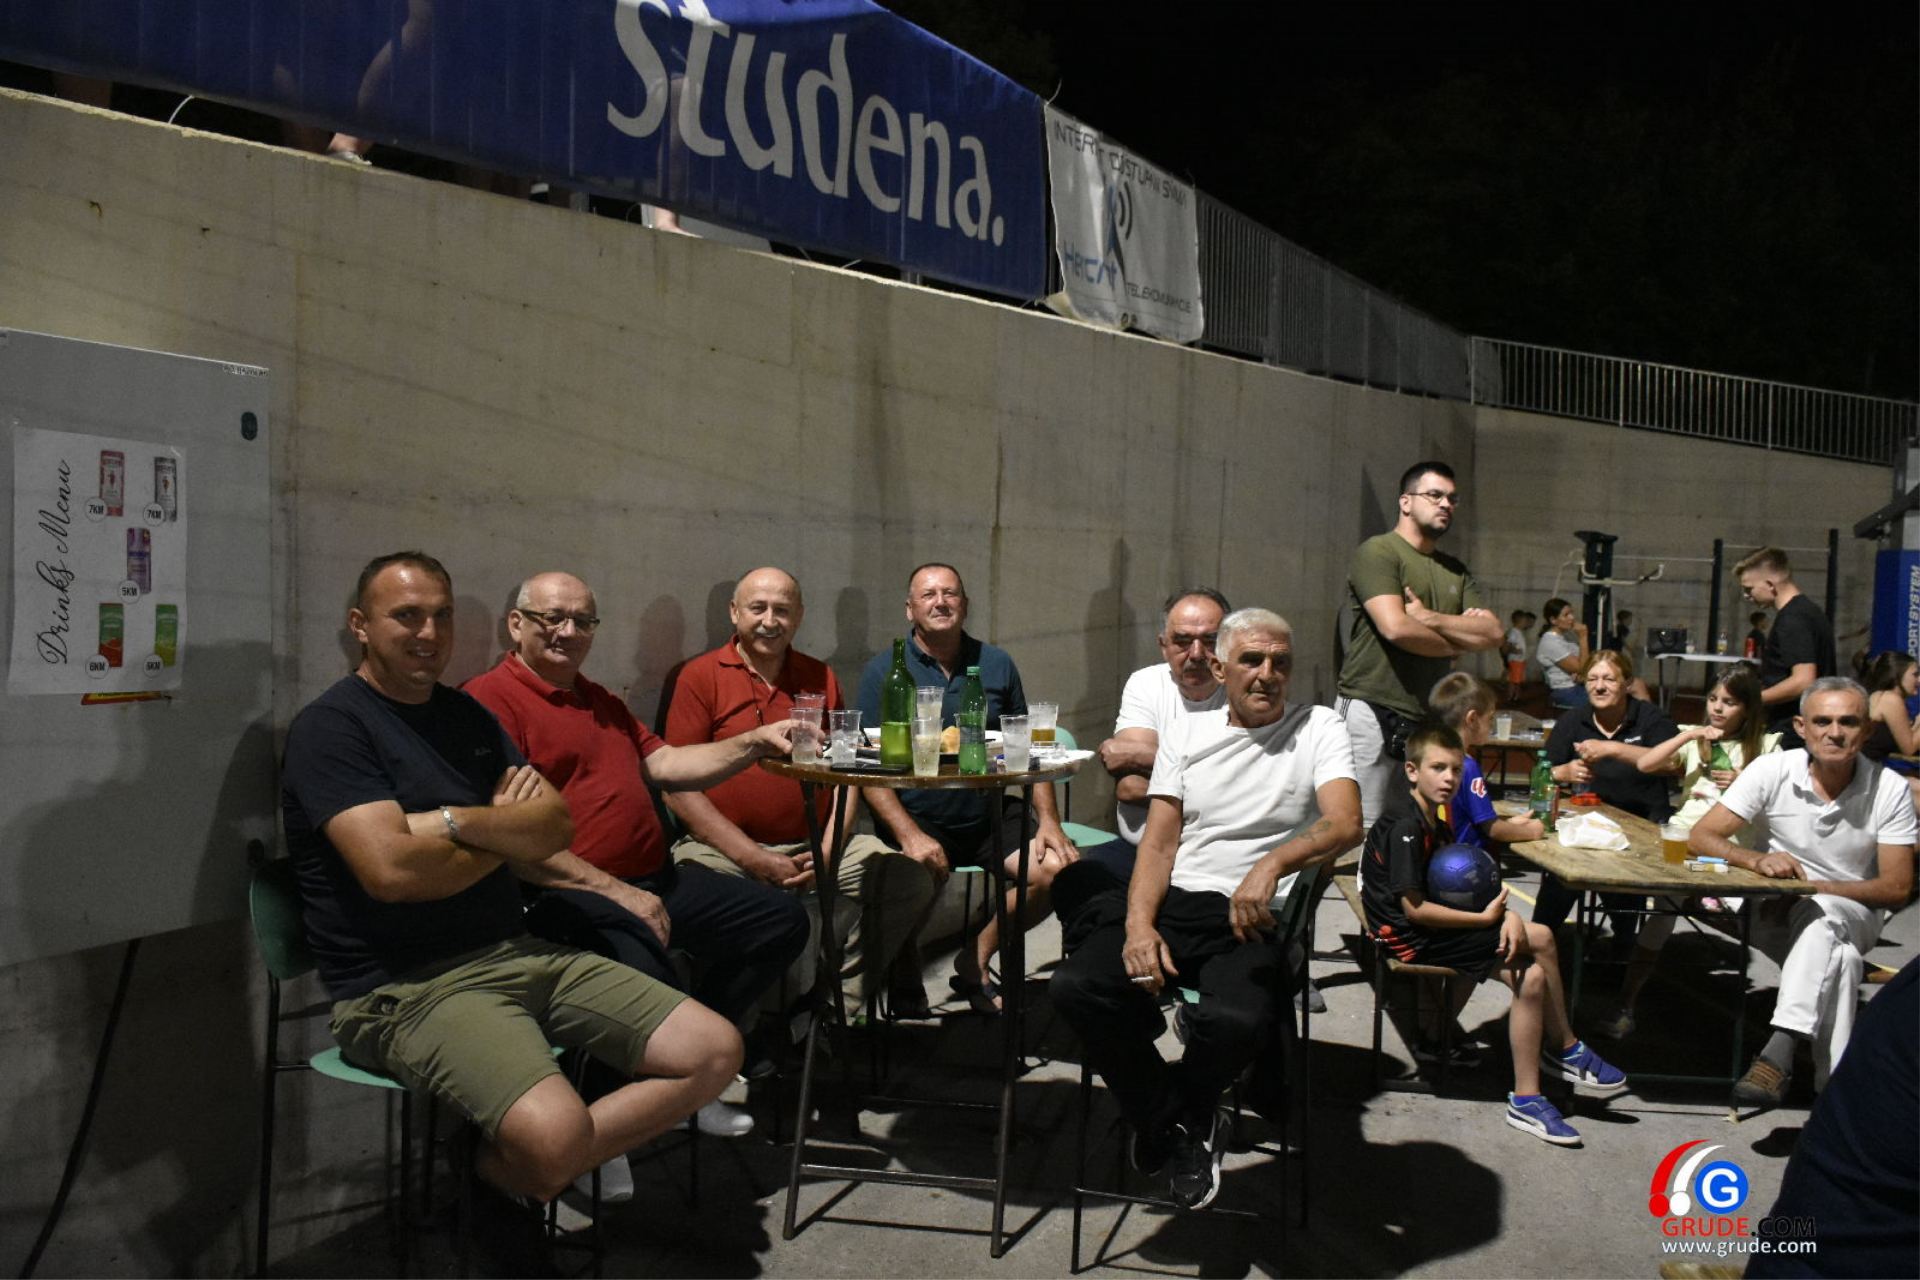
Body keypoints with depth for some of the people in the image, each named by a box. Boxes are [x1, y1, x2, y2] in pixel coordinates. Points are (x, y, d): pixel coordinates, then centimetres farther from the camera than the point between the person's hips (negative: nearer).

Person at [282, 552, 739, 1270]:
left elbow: (555, 827, 8)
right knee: (556, 1132, -34)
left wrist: (454, 821, -11)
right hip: (404, 987, -8)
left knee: (714, 1052, -2)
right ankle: (493, 1182, 2)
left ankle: (503, 1173, 0)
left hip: (520, 953, 8)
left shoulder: (467, 717, 18)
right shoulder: (331, 727, -5)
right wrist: (507, 833, -1)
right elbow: (392, 869, -18)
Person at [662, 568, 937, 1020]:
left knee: (911, 879, -15)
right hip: (725, 847, -4)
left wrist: (829, 849, -4)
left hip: (817, 846, 4)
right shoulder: (700, 676, 2)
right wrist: (751, 858, -12)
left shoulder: (820, 678, 15)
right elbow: (678, 785, -5)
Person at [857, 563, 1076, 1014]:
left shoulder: (997, 664, 11)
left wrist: (1048, 820, 0)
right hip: (918, 820, -4)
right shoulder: (884, 670, 0)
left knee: (1057, 867, -19)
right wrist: (909, 835, -19)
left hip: (990, 816, 4)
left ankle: (976, 962, 4)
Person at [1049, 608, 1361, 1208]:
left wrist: (1272, 864, -30)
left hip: (1253, 918, -3)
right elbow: (1159, 844, 11)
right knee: (1076, 987, -25)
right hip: (1172, 904, 3)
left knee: (1235, 1020, -36)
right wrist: (1138, 925, -8)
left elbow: (1345, 823, -11)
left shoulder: (1318, 728, 7)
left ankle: (1170, 1121, 1)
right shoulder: (1186, 733, 17)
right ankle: (1184, 1128, -1)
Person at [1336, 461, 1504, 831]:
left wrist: (1428, 618, -7)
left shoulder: (1456, 571, 20)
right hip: (1373, 712, -7)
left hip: (1427, 717, 7)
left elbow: (1493, 633, 7)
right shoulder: (1377, 552, -3)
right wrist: (1456, 643, 0)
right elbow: (1395, 627, -18)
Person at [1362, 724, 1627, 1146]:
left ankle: (1527, 1099, 1)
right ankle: (1565, 1050, 4)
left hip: (1431, 928, 9)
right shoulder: (1405, 826, -18)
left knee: (1531, 978, -5)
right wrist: (1485, 918, -14)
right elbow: (1414, 908, -22)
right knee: (1538, 940, -11)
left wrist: (1507, 913, -9)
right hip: (1408, 938, -9)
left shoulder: (1436, 818, 13)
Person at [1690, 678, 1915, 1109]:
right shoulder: (1773, 771, -8)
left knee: (1819, 914, -36)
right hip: (1776, 913, 1)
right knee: (1841, 957, -32)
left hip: (1852, 914, -1)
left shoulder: (1890, 790, -6)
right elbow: (1700, 837, -10)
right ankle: (1837, 1086, -28)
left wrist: (1815, 887, -20)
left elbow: (1897, 888, -6)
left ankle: (1778, 1054, -46)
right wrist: (1757, 860, -30)